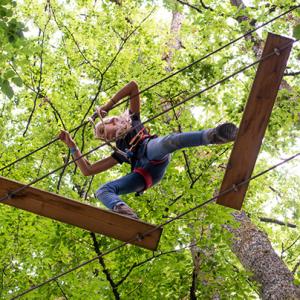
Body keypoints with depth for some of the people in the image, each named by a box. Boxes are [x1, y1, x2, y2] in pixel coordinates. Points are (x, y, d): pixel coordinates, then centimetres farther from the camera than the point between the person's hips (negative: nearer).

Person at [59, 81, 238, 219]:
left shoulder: (132, 120, 34)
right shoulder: (120, 153, 39)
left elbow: (133, 86, 27)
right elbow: (87, 170, 36)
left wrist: (108, 106, 28)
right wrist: (72, 146, 38)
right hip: (144, 175, 4)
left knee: (168, 141, -41)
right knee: (102, 191, -18)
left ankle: (212, 135, -63)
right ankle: (123, 212, -53)